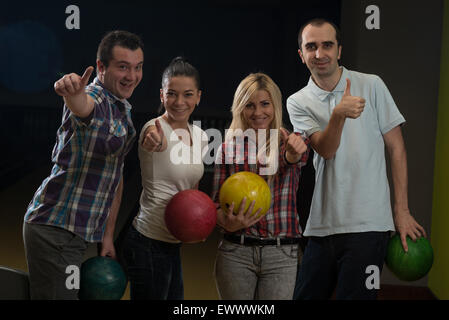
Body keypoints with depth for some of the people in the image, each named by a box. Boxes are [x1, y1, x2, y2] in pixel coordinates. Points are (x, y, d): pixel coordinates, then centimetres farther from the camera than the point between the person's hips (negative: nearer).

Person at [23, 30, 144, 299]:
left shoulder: (123, 111, 13)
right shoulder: (94, 99, -15)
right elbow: (81, 105, -42)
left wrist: (108, 235, 13)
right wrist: (71, 92, -66)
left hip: (79, 233, 9)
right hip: (54, 228, -9)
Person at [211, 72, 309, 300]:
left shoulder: (288, 142, 5)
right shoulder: (228, 148, 6)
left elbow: (294, 158, -20)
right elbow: (217, 201, 7)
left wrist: (295, 151, -43)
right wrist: (229, 221, -15)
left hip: (282, 255, -1)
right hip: (236, 252, 1)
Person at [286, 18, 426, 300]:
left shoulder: (371, 86, 1)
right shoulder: (298, 102, 5)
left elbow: (396, 148, 4)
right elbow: (326, 150, -10)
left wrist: (402, 210, -1)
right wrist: (338, 115, -30)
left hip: (367, 224, -3)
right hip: (321, 225, 3)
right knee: (305, 296, 7)